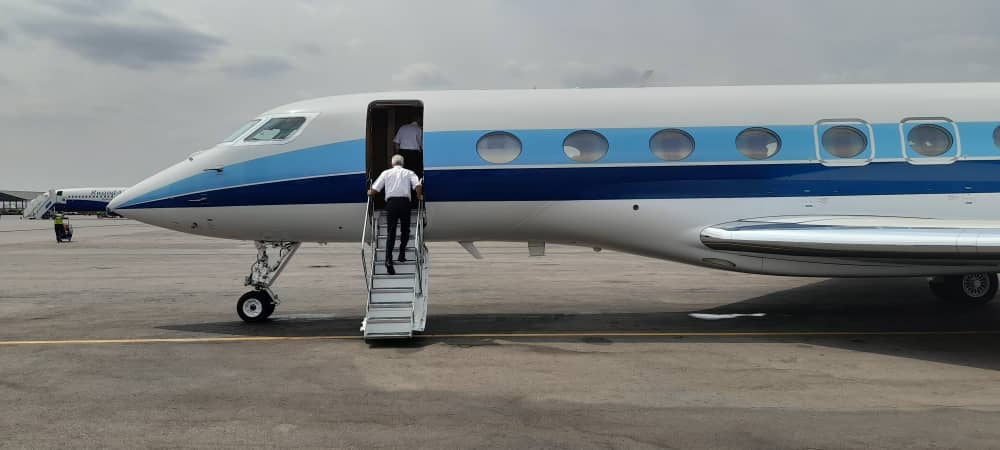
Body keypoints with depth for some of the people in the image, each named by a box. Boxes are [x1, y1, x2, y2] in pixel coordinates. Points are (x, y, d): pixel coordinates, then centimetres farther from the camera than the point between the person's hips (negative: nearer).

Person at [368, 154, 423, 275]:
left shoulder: (386, 173, 14)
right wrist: (419, 196, 12)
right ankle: (402, 255, 14)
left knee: (391, 232, -1)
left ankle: (388, 259, -14)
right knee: (405, 230, 18)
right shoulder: (409, 172, 13)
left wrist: (369, 193, 27)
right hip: (405, 201, -1)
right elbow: (418, 186, -5)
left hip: (391, 202, 1)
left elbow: (374, 190, 7)